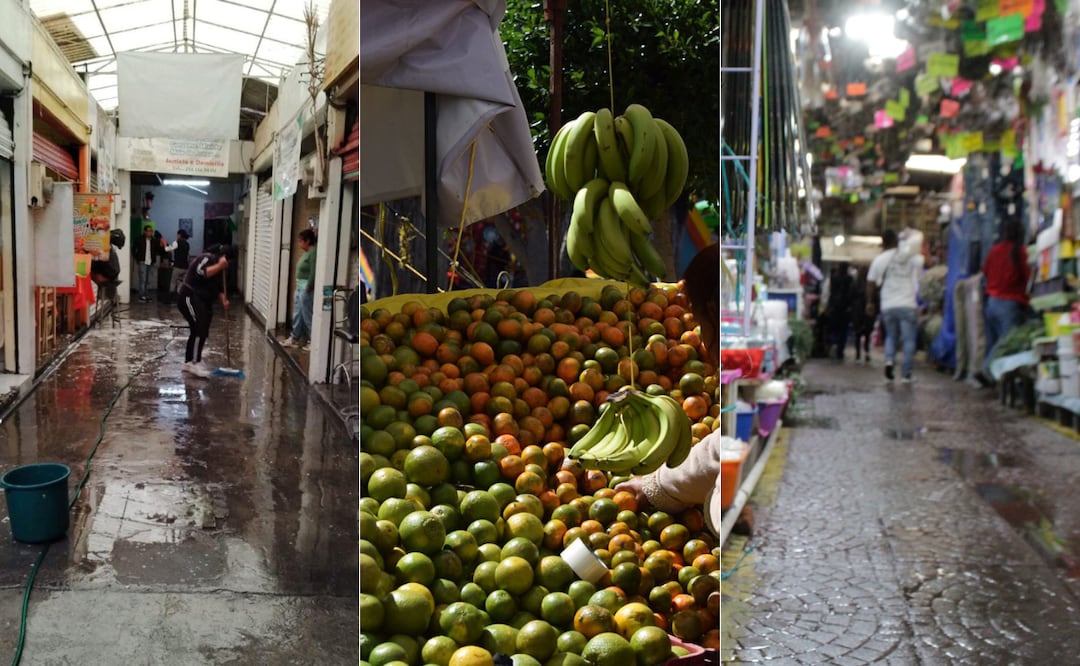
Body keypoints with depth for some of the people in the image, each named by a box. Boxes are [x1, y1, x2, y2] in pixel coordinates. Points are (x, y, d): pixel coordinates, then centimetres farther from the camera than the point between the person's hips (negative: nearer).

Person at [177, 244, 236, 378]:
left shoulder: (219, 268, 16)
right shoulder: (207, 258, -13)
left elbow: (219, 287, 17)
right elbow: (201, 273, -30)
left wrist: (223, 300, 1)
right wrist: (219, 266, -31)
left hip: (203, 301, 10)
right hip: (190, 297, -10)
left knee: (200, 332, 10)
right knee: (200, 329, -19)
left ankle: (189, 362, 20)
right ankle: (195, 363, -20)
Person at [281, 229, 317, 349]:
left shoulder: (313, 253, -18)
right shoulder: (306, 253, 13)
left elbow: (313, 273, -23)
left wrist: (308, 288, -21)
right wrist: (299, 287, 13)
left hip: (307, 288, -11)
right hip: (299, 287, 11)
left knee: (307, 315, -4)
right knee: (297, 314, 16)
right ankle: (294, 338, 24)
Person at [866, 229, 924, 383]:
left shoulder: (878, 260, 3)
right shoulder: (909, 256, -2)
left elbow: (871, 283, 5)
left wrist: (870, 303, 15)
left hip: (887, 306, 2)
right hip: (907, 304, -2)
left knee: (891, 336, 17)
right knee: (908, 339, 4)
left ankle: (889, 360, -7)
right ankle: (906, 373, 1)